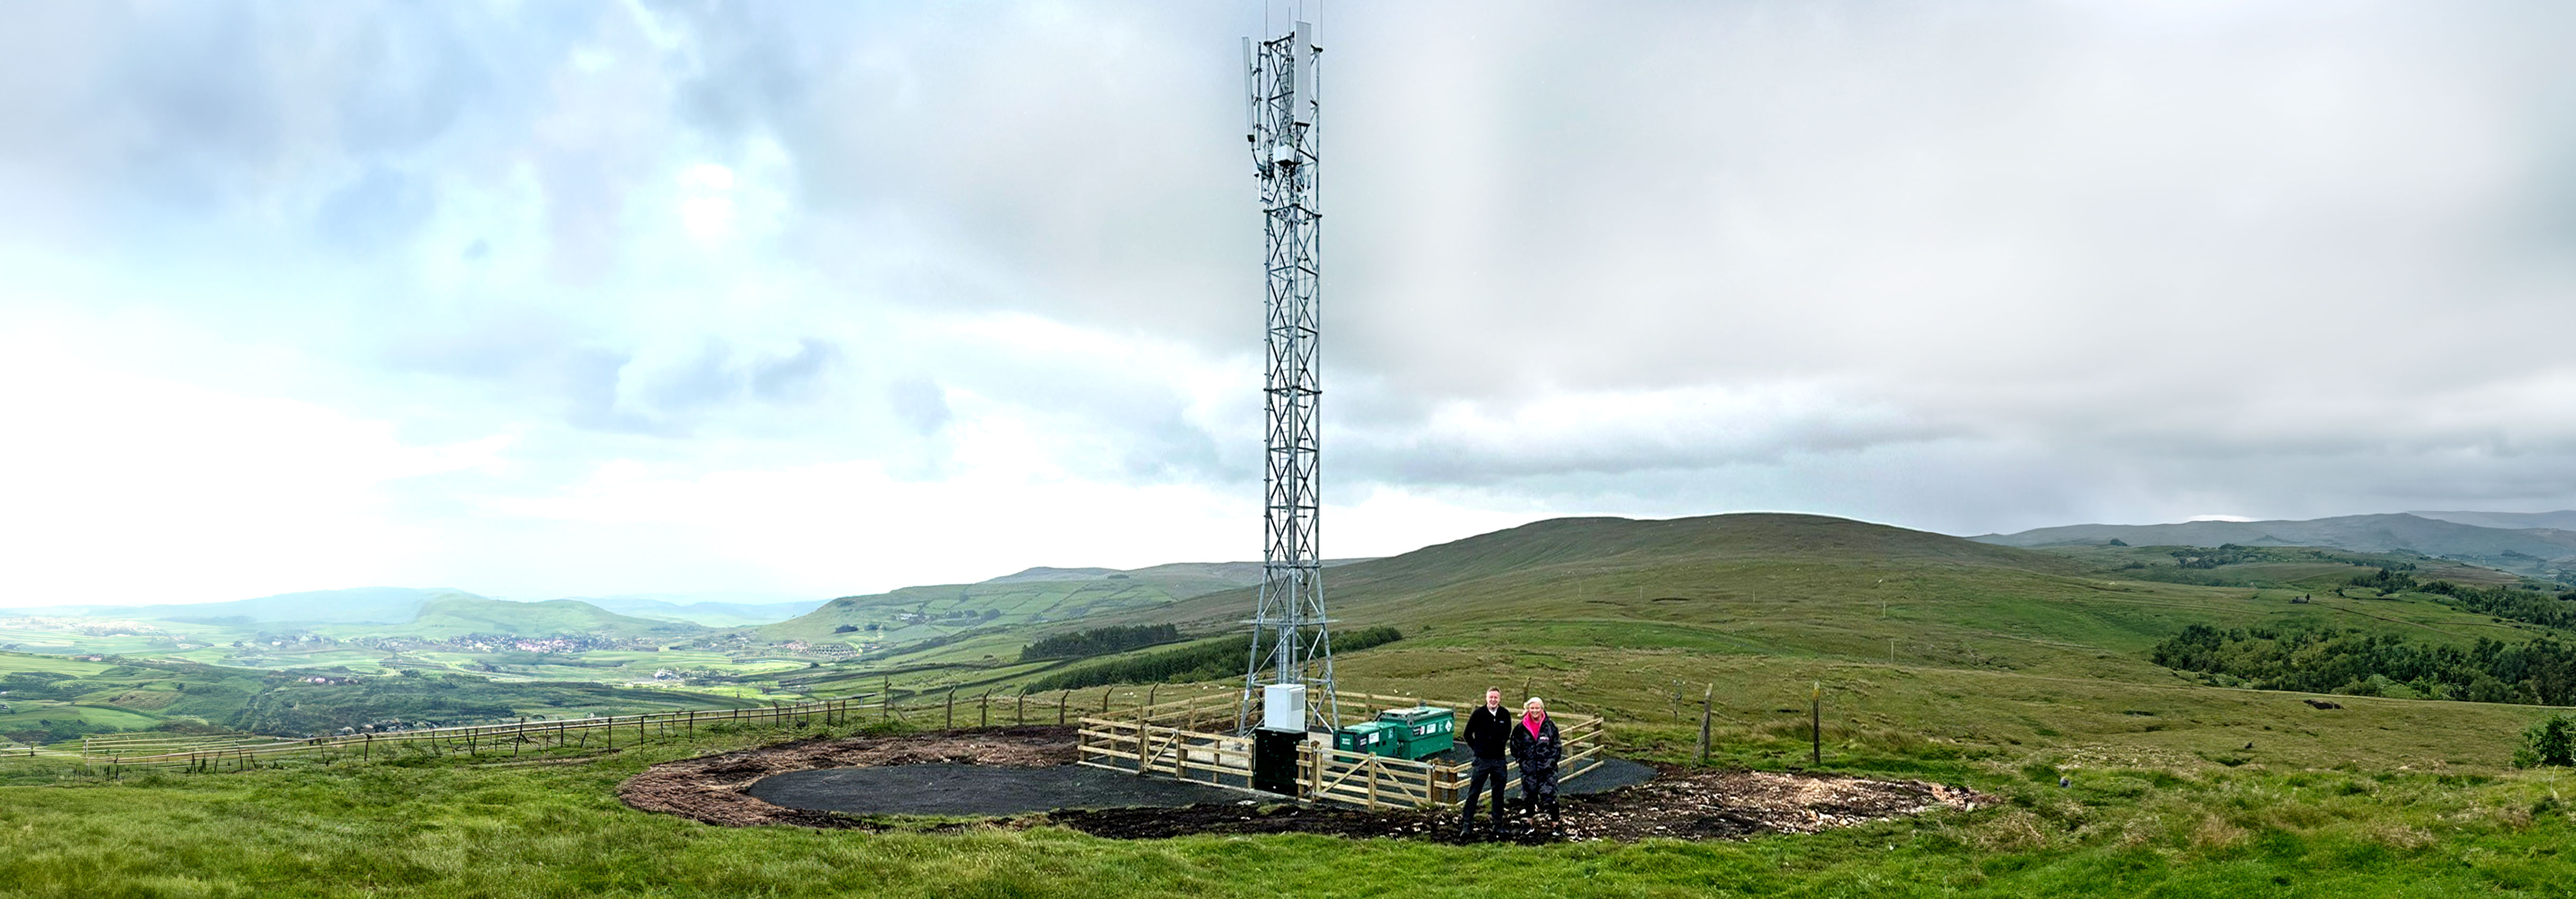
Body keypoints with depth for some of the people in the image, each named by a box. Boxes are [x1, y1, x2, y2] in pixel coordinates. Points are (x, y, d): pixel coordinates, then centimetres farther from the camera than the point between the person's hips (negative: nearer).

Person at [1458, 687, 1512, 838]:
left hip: (1499, 760, 3)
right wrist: (1477, 749, 5)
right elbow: (1468, 734, 5)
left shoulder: (1505, 715, 2)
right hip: (1481, 760, -2)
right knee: (1473, 793, -2)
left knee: (1498, 795, 8)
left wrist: (1501, 746, 12)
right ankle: (1467, 825, 3)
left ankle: (1498, 826, 17)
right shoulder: (1479, 714, -6)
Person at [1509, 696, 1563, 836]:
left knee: (1550, 795, -7)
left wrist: (1551, 761, -4)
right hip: (1528, 769, 2)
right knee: (1529, 795, 7)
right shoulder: (1521, 728, 2)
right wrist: (1521, 760, 4)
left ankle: (1555, 823, 4)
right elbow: (1515, 745, 11)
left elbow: (1558, 746, 5)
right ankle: (1531, 823, 21)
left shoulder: (1551, 727, 0)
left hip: (1547, 768, -2)